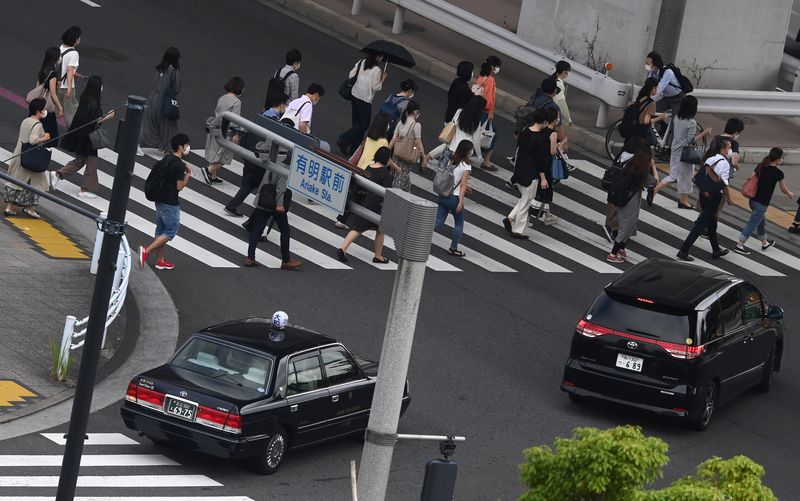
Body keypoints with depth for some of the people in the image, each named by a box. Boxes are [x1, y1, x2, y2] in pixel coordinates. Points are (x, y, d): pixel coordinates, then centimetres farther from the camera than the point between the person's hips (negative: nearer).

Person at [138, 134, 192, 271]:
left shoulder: (166, 159, 6)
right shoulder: (179, 165, -20)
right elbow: (180, 186, -19)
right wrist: (188, 175, -3)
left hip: (160, 200, 9)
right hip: (170, 203, -9)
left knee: (161, 230, 16)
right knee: (170, 232, 1)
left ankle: (160, 260, 24)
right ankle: (146, 250, -11)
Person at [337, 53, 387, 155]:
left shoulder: (361, 63, 1)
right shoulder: (377, 70, -18)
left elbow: (351, 75, 3)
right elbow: (375, 87, -15)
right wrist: (383, 79, -1)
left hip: (354, 95, 7)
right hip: (365, 99, -7)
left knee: (357, 122, 18)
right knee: (364, 125, 5)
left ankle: (354, 147, 24)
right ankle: (343, 141, -5)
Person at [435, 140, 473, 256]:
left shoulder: (450, 160, 4)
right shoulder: (466, 166, -14)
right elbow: (463, 186, -15)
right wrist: (460, 203, -13)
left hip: (442, 196, 5)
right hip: (454, 198, -5)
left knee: (438, 222, 9)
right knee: (459, 224, 14)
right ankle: (453, 249, 20)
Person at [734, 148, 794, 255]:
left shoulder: (760, 166, 3)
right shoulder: (778, 173, -11)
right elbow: (783, 189, 2)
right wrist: (790, 194, 24)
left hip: (753, 200, 7)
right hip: (762, 203, -7)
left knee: (761, 222, 24)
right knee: (752, 224, 1)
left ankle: (764, 243, 41)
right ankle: (739, 246, 1)